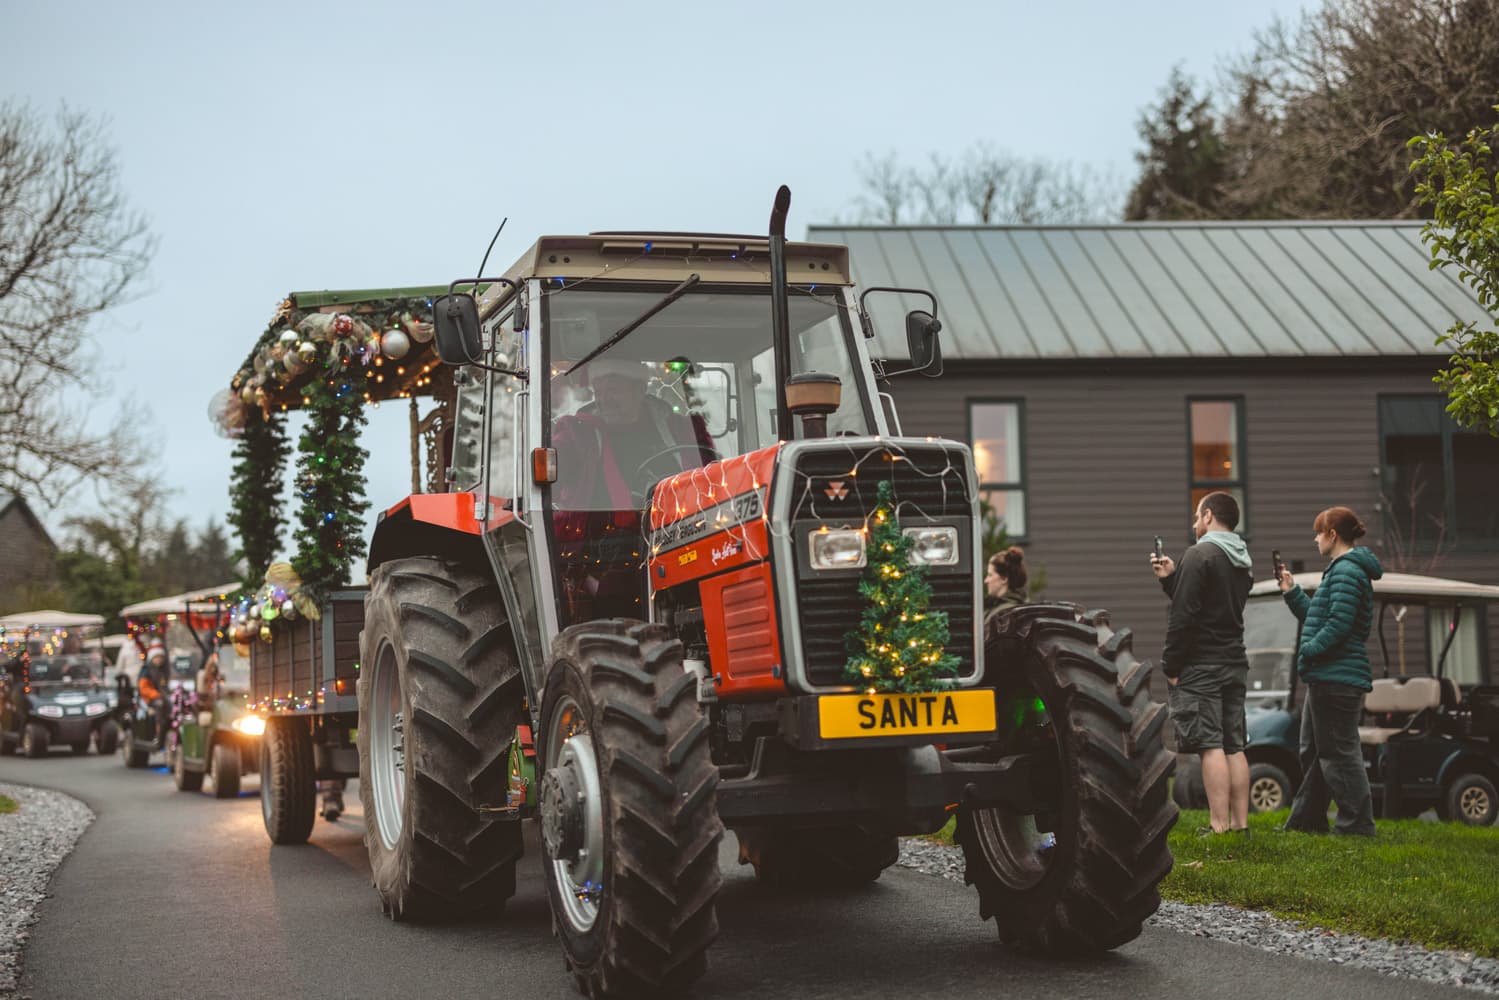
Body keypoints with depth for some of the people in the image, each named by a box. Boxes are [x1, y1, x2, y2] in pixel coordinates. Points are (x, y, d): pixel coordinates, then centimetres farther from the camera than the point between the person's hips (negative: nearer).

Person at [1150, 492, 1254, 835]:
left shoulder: (1200, 555, -11)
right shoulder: (1243, 562, 18)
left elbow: (1185, 616, -17)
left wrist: (1170, 665, -12)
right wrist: (1171, 578, 17)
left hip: (1200, 665, -9)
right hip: (1235, 664, 9)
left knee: (1210, 745, -10)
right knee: (1234, 746, 9)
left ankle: (1219, 826, -14)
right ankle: (1240, 823, 9)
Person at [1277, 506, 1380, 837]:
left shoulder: (1346, 571, -15)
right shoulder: (1342, 570, 19)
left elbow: (1338, 625, -23)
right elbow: (1317, 618, 23)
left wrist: (1307, 651, -15)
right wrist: (1292, 592, 19)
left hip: (1337, 680, -11)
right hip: (1326, 679, 11)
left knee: (1339, 752, -8)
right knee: (1313, 751, 17)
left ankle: (1357, 824, -6)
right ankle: (1307, 820, 24)